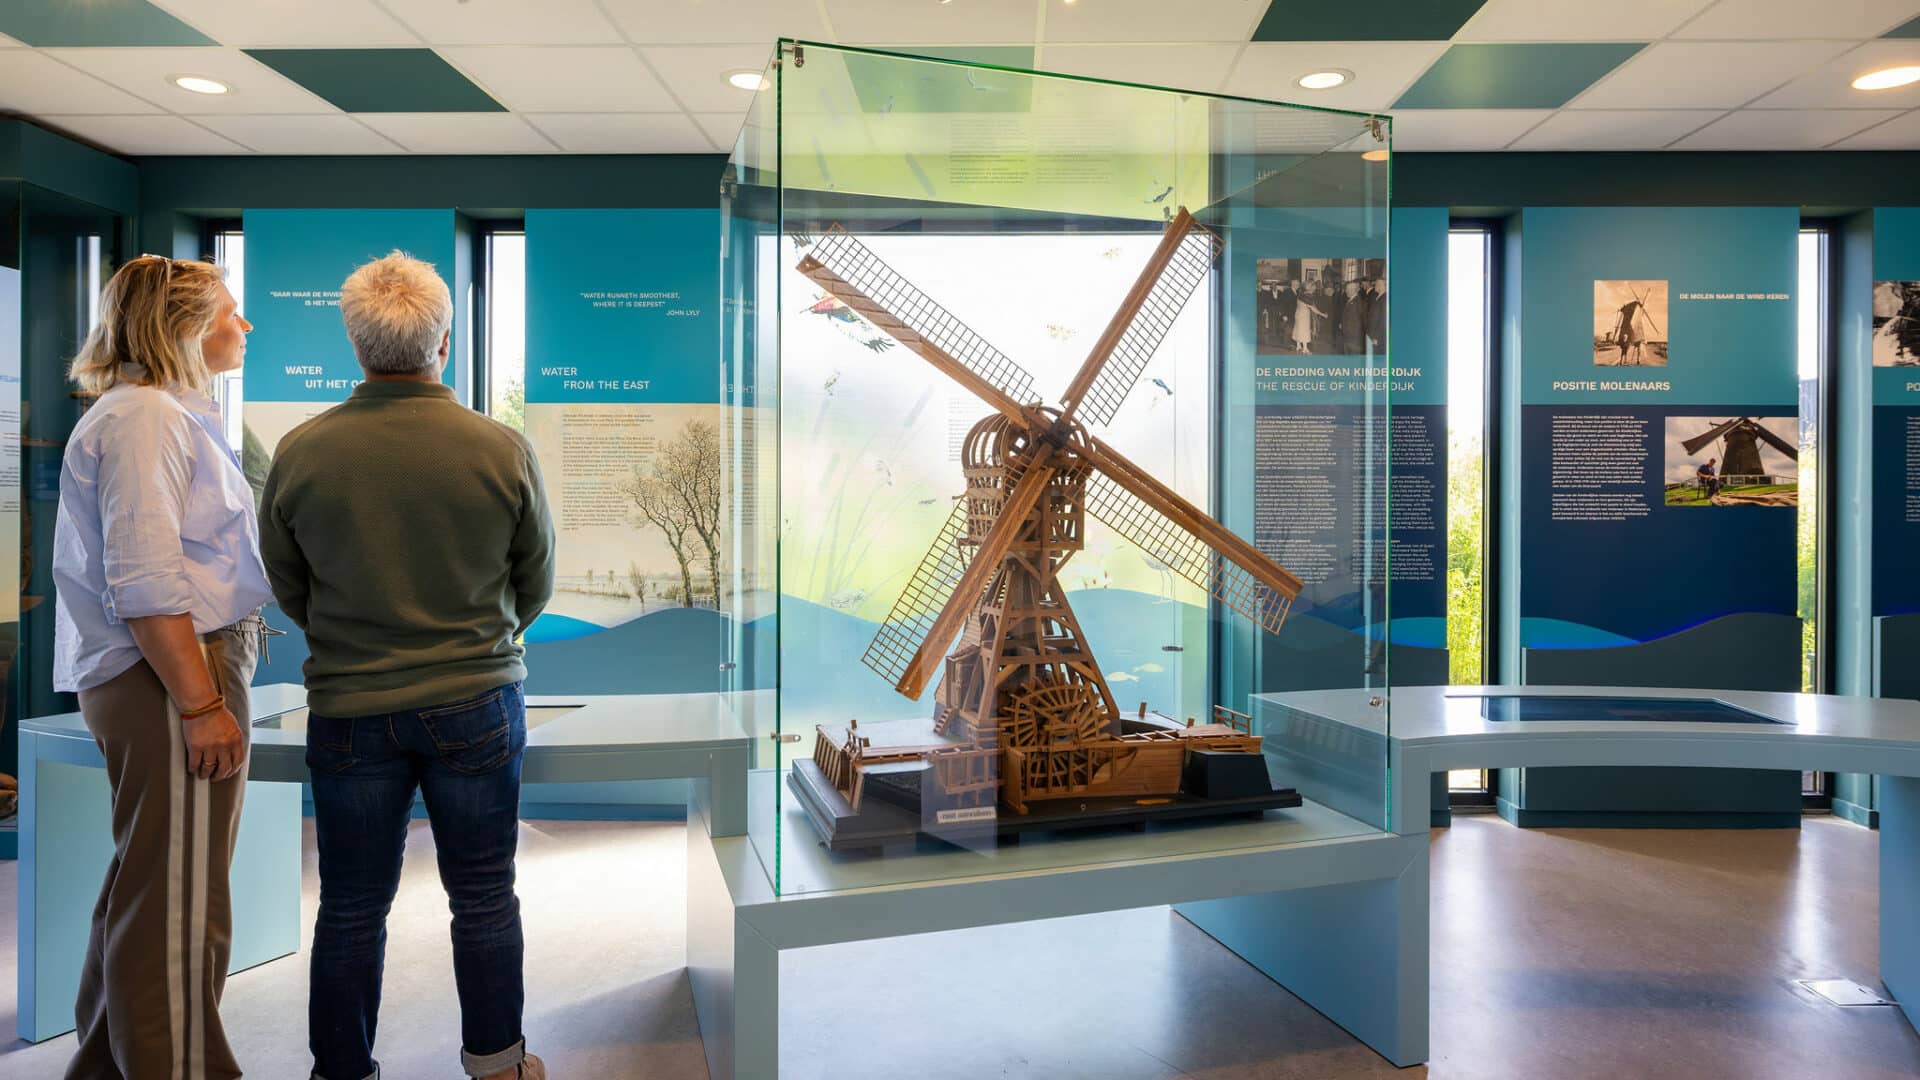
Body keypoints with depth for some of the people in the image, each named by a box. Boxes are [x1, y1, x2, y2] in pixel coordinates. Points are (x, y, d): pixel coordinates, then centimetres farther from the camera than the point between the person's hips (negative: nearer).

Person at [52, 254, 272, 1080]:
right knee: (179, 901, -4)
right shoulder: (144, 416, -13)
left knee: (145, 887, 19)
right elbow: (144, 580, -22)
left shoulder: (169, 415, 19)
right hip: (172, 673, -11)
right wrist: (201, 703, -22)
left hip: (186, 666, 11)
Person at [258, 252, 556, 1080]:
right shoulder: (503, 450, -12)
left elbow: (288, 590, 4)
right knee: (485, 897, 14)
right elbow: (536, 586, 0)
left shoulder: (299, 452, -9)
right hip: (478, 704, 0)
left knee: (351, 909, 15)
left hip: (349, 709, 1)